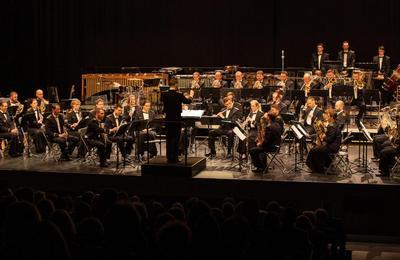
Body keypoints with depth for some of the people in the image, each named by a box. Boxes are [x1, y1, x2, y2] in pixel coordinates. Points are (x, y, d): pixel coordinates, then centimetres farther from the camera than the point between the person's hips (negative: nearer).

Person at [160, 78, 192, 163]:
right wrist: (191, 96, 23)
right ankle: (174, 158, 3)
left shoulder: (164, 95, -5)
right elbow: (187, 101, 2)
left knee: (169, 138, 12)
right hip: (177, 119, -4)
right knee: (176, 138, 2)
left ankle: (169, 157, 16)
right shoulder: (179, 95, -14)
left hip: (168, 119, 4)